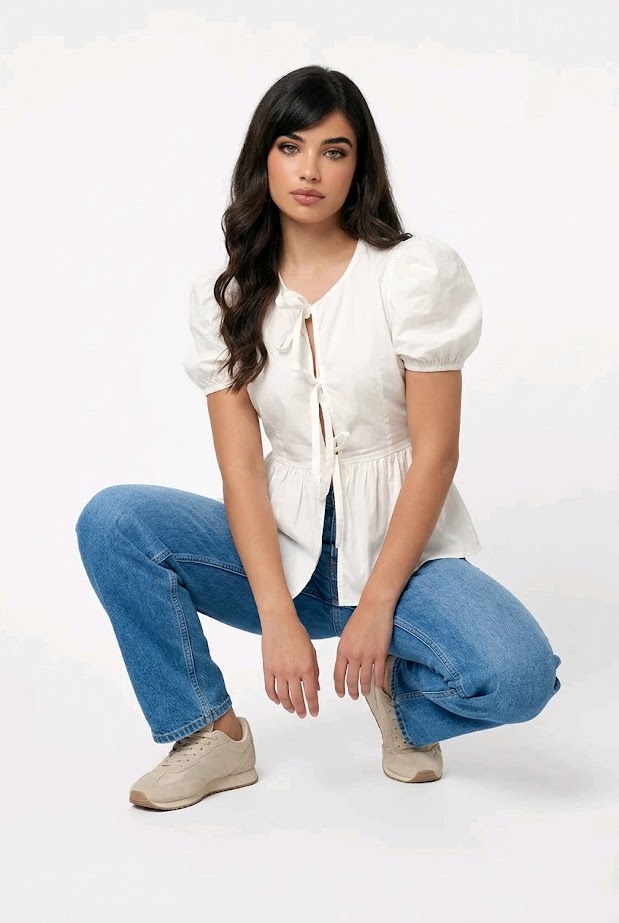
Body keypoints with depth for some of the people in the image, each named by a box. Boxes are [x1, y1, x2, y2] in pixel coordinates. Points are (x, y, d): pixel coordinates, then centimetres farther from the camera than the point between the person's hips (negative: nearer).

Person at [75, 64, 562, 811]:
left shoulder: (418, 272, -9)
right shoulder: (224, 294, -1)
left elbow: (436, 452, -11)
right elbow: (240, 466, -7)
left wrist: (375, 607, -17)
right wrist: (278, 619, -19)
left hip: (400, 548, -2)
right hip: (284, 549, 3)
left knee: (517, 674, -30)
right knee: (110, 522, -22)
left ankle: (402, 697, 6)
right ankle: (210, 734, -6)